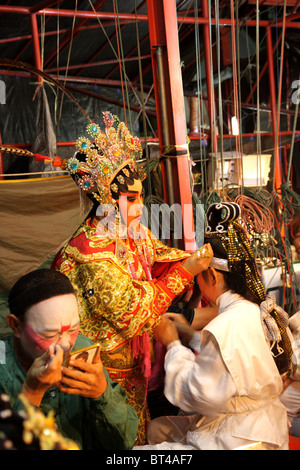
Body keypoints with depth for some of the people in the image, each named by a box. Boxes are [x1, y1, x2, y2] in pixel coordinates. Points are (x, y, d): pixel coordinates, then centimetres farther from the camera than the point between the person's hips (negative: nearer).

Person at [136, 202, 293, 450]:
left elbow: (201, 397, -22)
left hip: (238, 441, -10)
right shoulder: (260, 309, -1)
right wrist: (190, 334, 9)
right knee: (158, 427, 23)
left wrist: (172, 344, -11)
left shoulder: (228, 326, -30)